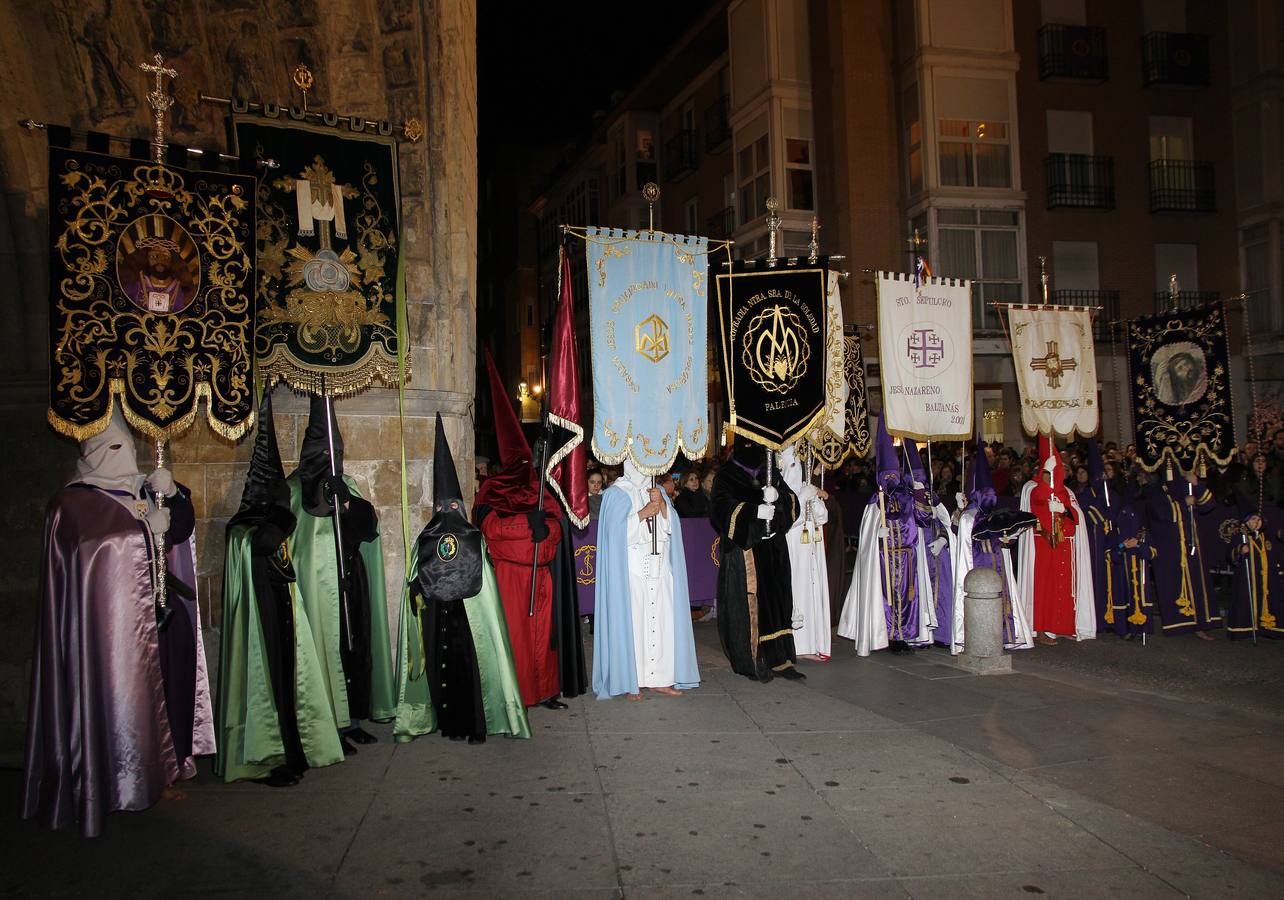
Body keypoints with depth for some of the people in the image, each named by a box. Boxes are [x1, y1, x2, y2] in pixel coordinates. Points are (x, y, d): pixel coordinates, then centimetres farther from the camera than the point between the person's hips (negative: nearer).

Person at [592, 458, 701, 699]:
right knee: (632, 622, -7)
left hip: (659, 567, 5)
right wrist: (644, 513, -13)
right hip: (631, 568, -5)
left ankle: (658, 678, 8)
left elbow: (672, 525, 7)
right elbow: (616, 530, -10)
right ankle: (630, 682, 1)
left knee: (662, 621, 1)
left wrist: (662, 504, -8)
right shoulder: (617, 493, 0)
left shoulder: (657, 491, 17)